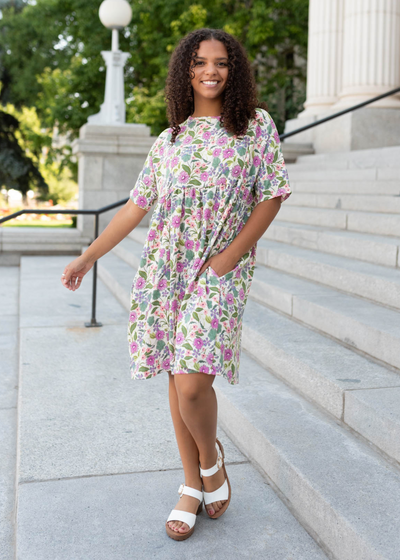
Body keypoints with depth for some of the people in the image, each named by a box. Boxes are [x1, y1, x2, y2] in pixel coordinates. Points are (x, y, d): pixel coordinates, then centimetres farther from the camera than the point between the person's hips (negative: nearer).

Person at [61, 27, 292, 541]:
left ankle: (210, 457, 19)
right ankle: (192, 484, 24)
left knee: (192, 382, -14)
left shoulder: (257, 126, 4)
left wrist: (231, 254, -9)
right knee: (178, 378, 7)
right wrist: (88, 256, 11)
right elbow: (137, 205, 13)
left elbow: (272, 195, 0)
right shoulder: (168, 140, 12)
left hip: (220, 273, -3)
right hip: (165, 268, 4)